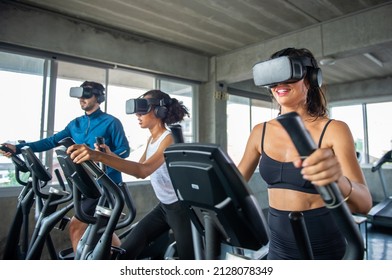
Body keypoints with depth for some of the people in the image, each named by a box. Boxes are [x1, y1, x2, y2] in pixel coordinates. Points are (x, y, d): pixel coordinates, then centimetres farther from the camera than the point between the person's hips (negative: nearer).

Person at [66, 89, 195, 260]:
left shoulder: (169, 139, -22)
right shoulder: (151, 140, 7)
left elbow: (143, 170, -38)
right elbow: (137, 170, 11)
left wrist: (99, 156, -48)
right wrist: (110, 155, 1)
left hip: (181, 207, -8)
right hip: (163, 207, 8)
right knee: (126, 251, 7)